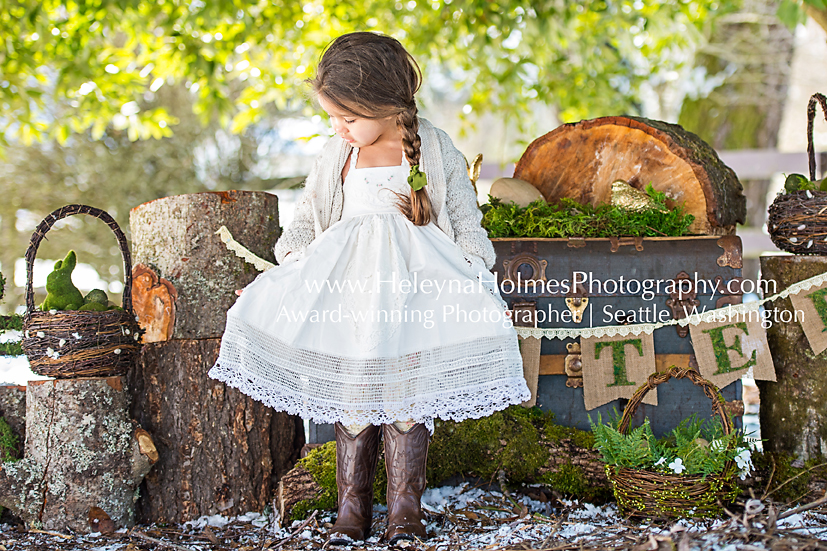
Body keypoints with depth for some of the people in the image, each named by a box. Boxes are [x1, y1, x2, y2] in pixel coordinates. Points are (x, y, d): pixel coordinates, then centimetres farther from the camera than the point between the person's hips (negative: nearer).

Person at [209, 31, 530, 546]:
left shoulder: (436, 149, 2)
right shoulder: (339, 154, 11)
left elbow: (466, 224, 6)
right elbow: (308, 217, 20)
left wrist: (481, 288, -5)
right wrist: (281, 273, 8)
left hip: (416, 276, -3)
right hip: (348, 281, 3)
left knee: (407, 392, -16)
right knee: (351, 391, -8)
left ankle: (405, 508, -3)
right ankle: (352, 507, 3)